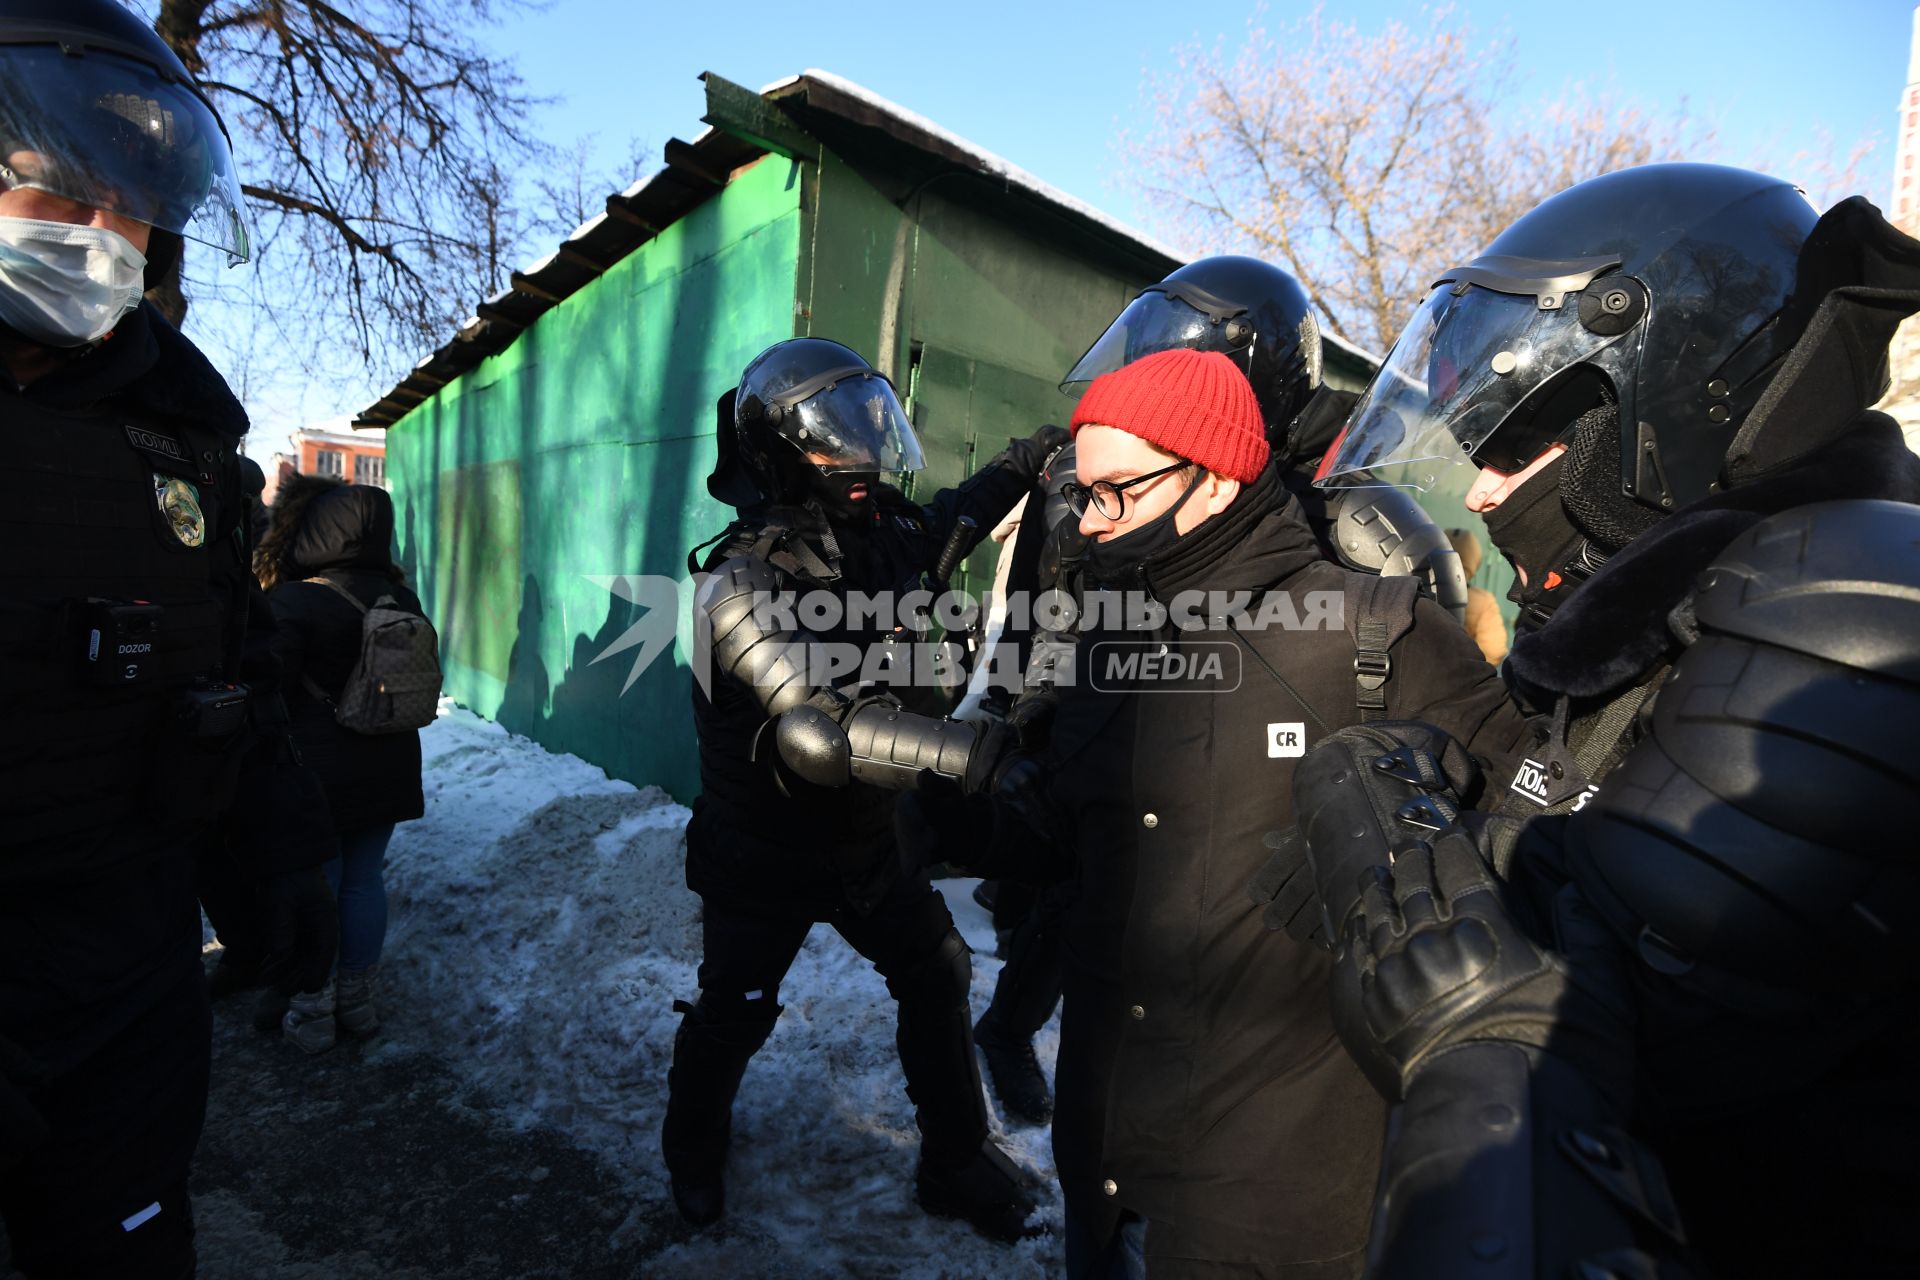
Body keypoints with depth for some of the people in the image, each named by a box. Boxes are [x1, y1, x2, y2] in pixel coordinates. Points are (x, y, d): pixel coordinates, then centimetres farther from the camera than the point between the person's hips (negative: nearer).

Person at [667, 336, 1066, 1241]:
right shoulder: (739, 584, -29)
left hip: (864, 839, 6)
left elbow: (951, 520, 16)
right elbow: (816, 733, -42)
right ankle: (693, 1149, 46)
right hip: (762, 853, -5)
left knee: (936, 974, 8)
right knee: (733, 1013, 15)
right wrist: (975, 750, -49)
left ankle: (955, 1163, 30)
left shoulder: (876, 534, -7)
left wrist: (1031, 456, 7)